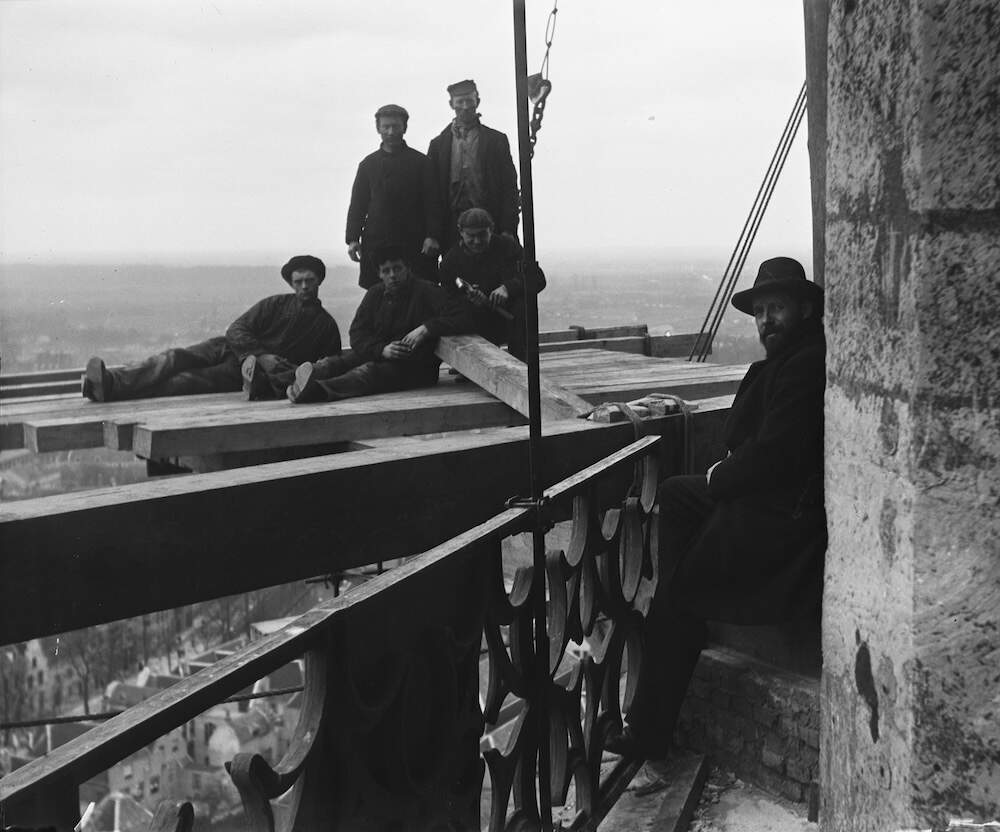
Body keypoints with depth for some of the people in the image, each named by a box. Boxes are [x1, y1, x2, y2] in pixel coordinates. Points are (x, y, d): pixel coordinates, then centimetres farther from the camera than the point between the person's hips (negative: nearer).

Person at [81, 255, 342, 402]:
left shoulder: (327, 325, 11)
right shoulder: (276, 304, 16)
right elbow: (237, 329, 5)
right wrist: (261, 356, -13)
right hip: (229, 349, 4)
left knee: (191, 380, -28)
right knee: (176, 358, -27)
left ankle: (111, 389, -50)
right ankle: (110, 382, -47)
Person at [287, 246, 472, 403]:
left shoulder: (426, 291, 0)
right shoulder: (375, 294, 17)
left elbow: (461, 319, -11)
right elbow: (357, 334, 8)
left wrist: (425, 329, -22)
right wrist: (382, 350, -13)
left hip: (415, 367, -6)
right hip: (376, 356, 6)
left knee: (371, 370, -35)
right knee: (334, 363, -22)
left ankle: (317, 389, -61)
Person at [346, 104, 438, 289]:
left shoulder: (419, 162, 6)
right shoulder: (368, 164, 13)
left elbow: (431, 202, 1)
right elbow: (357, 204, 12)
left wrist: (431, 236, -10)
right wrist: (353, 239, 3)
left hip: (414, 244, -2)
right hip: (376, 243, 2)